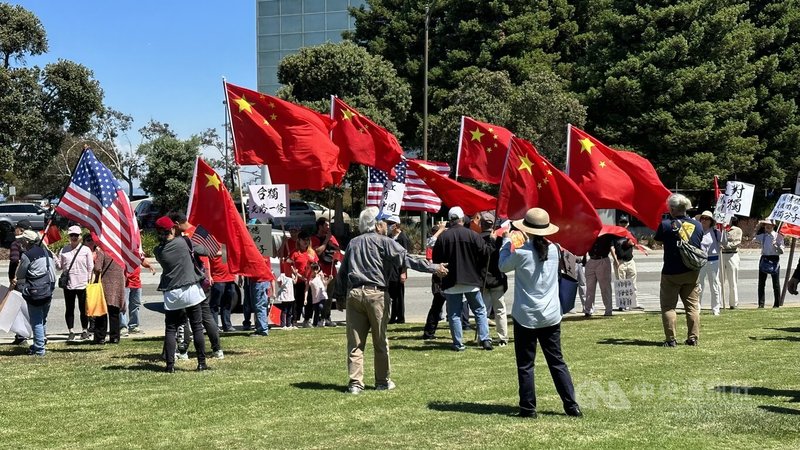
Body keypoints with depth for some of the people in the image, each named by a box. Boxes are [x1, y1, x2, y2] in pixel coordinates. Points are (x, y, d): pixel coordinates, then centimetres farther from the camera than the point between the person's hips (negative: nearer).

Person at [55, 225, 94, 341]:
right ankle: (71, 332, 13)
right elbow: (59, 266, 10)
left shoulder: (86, 250, 1)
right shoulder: (64, 250, 8)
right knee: (69, 309, 6)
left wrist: (89, 281, -5)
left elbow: (90, 267, 1)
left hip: (82, 284, -2)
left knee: (83, 309, 4)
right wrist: (54, 258, -9)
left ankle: (85, 331, 15)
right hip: (68, 283, 2)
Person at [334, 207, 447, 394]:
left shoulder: (353, 243, 16)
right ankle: (383, 381, 15)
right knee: (380, 340, 7)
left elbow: (342, 271, 19)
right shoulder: (383, 242, -1)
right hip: (376, 293, -4)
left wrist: (339, 295, 26)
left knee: (355, 341, 4)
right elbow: (406, 259, -10)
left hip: (353, 293, 4)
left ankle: (355, 382, 0)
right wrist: (434, 268, -11)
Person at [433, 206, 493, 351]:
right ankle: (485, 340, 5)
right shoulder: (472, 235, -7)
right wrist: (478, 268, 11)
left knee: (454, 314, 6)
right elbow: (486, 252, -6)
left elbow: (436, 259, -1)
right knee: (480, 311, 12)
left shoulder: (442, 237, -6)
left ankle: (458, 343, 4)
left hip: (451, 281, 0)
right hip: (471, 279, 0)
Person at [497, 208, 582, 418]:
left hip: (526, 317, -4)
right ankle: (571, 405, 9)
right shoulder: (553, 250, -2)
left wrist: (507, 241, 15)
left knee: (525, 365, 5)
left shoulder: (521, 253, -14)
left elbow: (503, 266, 5)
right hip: (551, 317, 4)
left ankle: (528, 408, 7)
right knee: (557, 362, 11)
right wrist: (528, 241, 22)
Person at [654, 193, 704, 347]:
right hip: (692, 272, 4)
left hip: (671, 273, -4)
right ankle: (693, 338, 9)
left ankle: (671, 339, 0)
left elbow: (657, 239, 4)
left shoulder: (666, 225, -12)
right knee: (692, 306, 11)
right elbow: (699, 244, 14)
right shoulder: (697, 225, 2)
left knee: (668, 306, 4)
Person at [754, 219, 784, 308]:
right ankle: (761, 303, 4)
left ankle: (777, 304, 11)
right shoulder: (762, 236, 6)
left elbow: (781, 251, -2)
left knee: (776, 283, 3)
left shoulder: (778, 236, -2)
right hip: (764, 259, 3)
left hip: (774, 259, -3)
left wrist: (777, 246, -24)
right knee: (761, 282, 0)